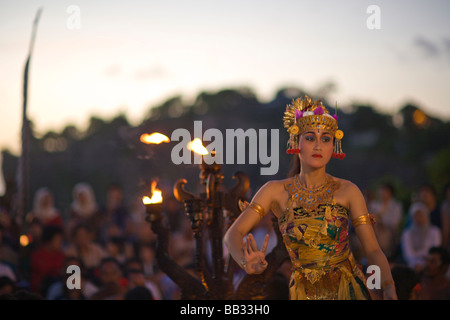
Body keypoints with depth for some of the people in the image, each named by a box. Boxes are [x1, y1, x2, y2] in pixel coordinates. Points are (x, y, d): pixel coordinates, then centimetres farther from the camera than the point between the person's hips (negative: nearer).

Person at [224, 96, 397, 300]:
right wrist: (246, 262, -25)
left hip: (348, 290, 0)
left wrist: (388, 287, -19)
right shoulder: (277, 191, 3)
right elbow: (233, 233, -3)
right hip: (303, 294, 0)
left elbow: (373, 250, 0)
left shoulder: (347, 191, 2)